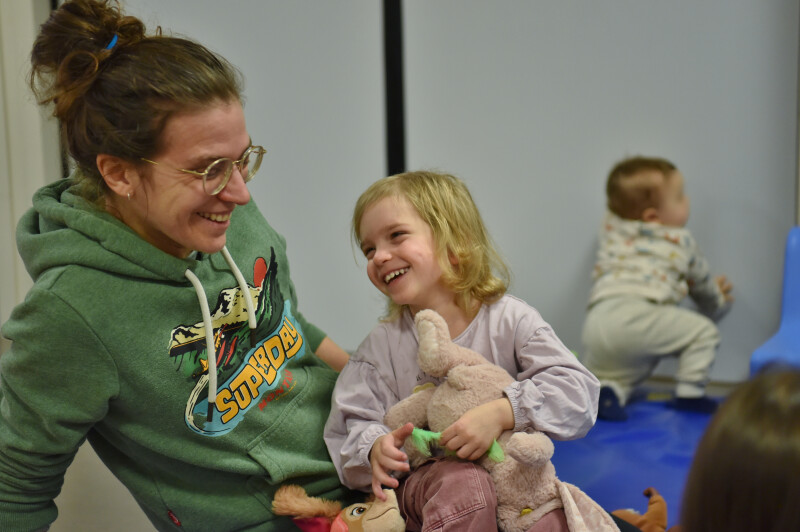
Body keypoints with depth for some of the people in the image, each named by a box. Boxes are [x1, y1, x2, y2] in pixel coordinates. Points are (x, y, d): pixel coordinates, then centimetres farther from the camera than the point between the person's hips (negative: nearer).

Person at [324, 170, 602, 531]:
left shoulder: (510, 320, -6)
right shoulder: (382, 346, 2)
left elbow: (578, 391, -14)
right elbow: (350, 426, 2)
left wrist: (501, 413, -29)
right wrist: (375, 450, -22)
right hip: (424, 481, 0)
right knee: (466, 486, -33)